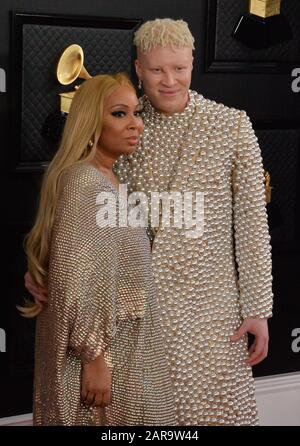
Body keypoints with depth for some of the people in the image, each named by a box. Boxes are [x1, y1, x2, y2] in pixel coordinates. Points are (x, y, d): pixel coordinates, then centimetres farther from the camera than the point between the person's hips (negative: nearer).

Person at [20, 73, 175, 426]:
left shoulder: (106, 179, 12)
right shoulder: (84, 181, -18)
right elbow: (73, 280, -23)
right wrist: (93, 356, -23)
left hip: (118, 343, 9)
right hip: (99, 346, -9)